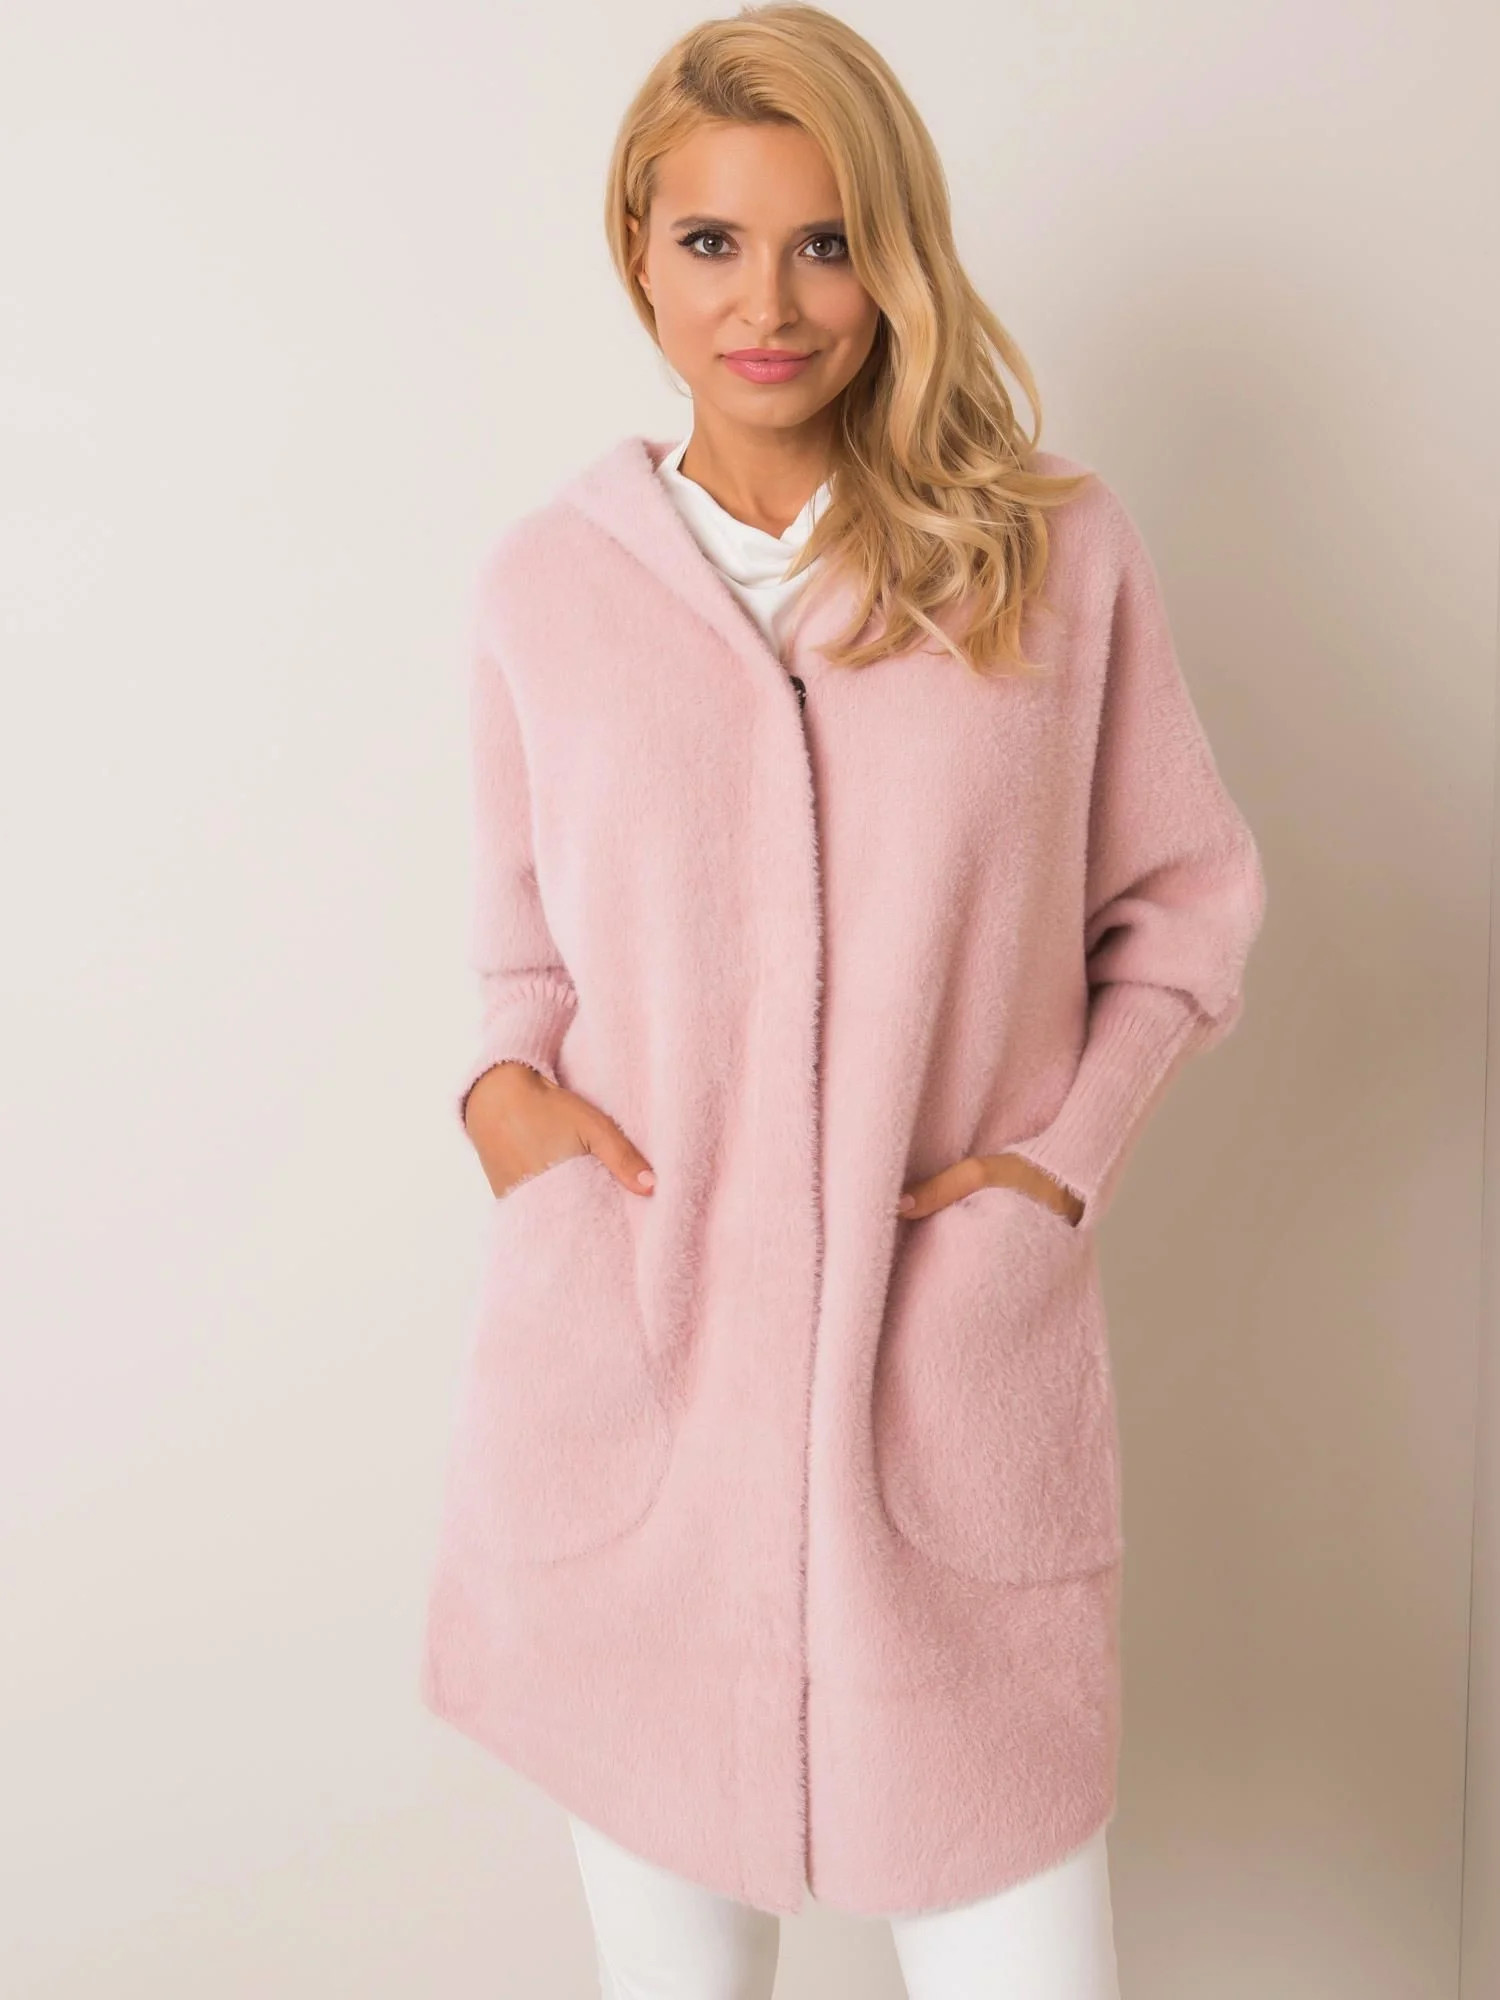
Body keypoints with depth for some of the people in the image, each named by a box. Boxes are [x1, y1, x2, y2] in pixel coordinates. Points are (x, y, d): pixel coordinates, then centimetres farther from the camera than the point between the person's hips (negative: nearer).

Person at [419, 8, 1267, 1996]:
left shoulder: (1059, 553, 1)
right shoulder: (544, 586, 4)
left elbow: (1184, 894, 10)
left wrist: (1063, 1155, -3)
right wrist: (501, 1075, -1)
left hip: (961, 1381, -1)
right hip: (630, 1368, 1)